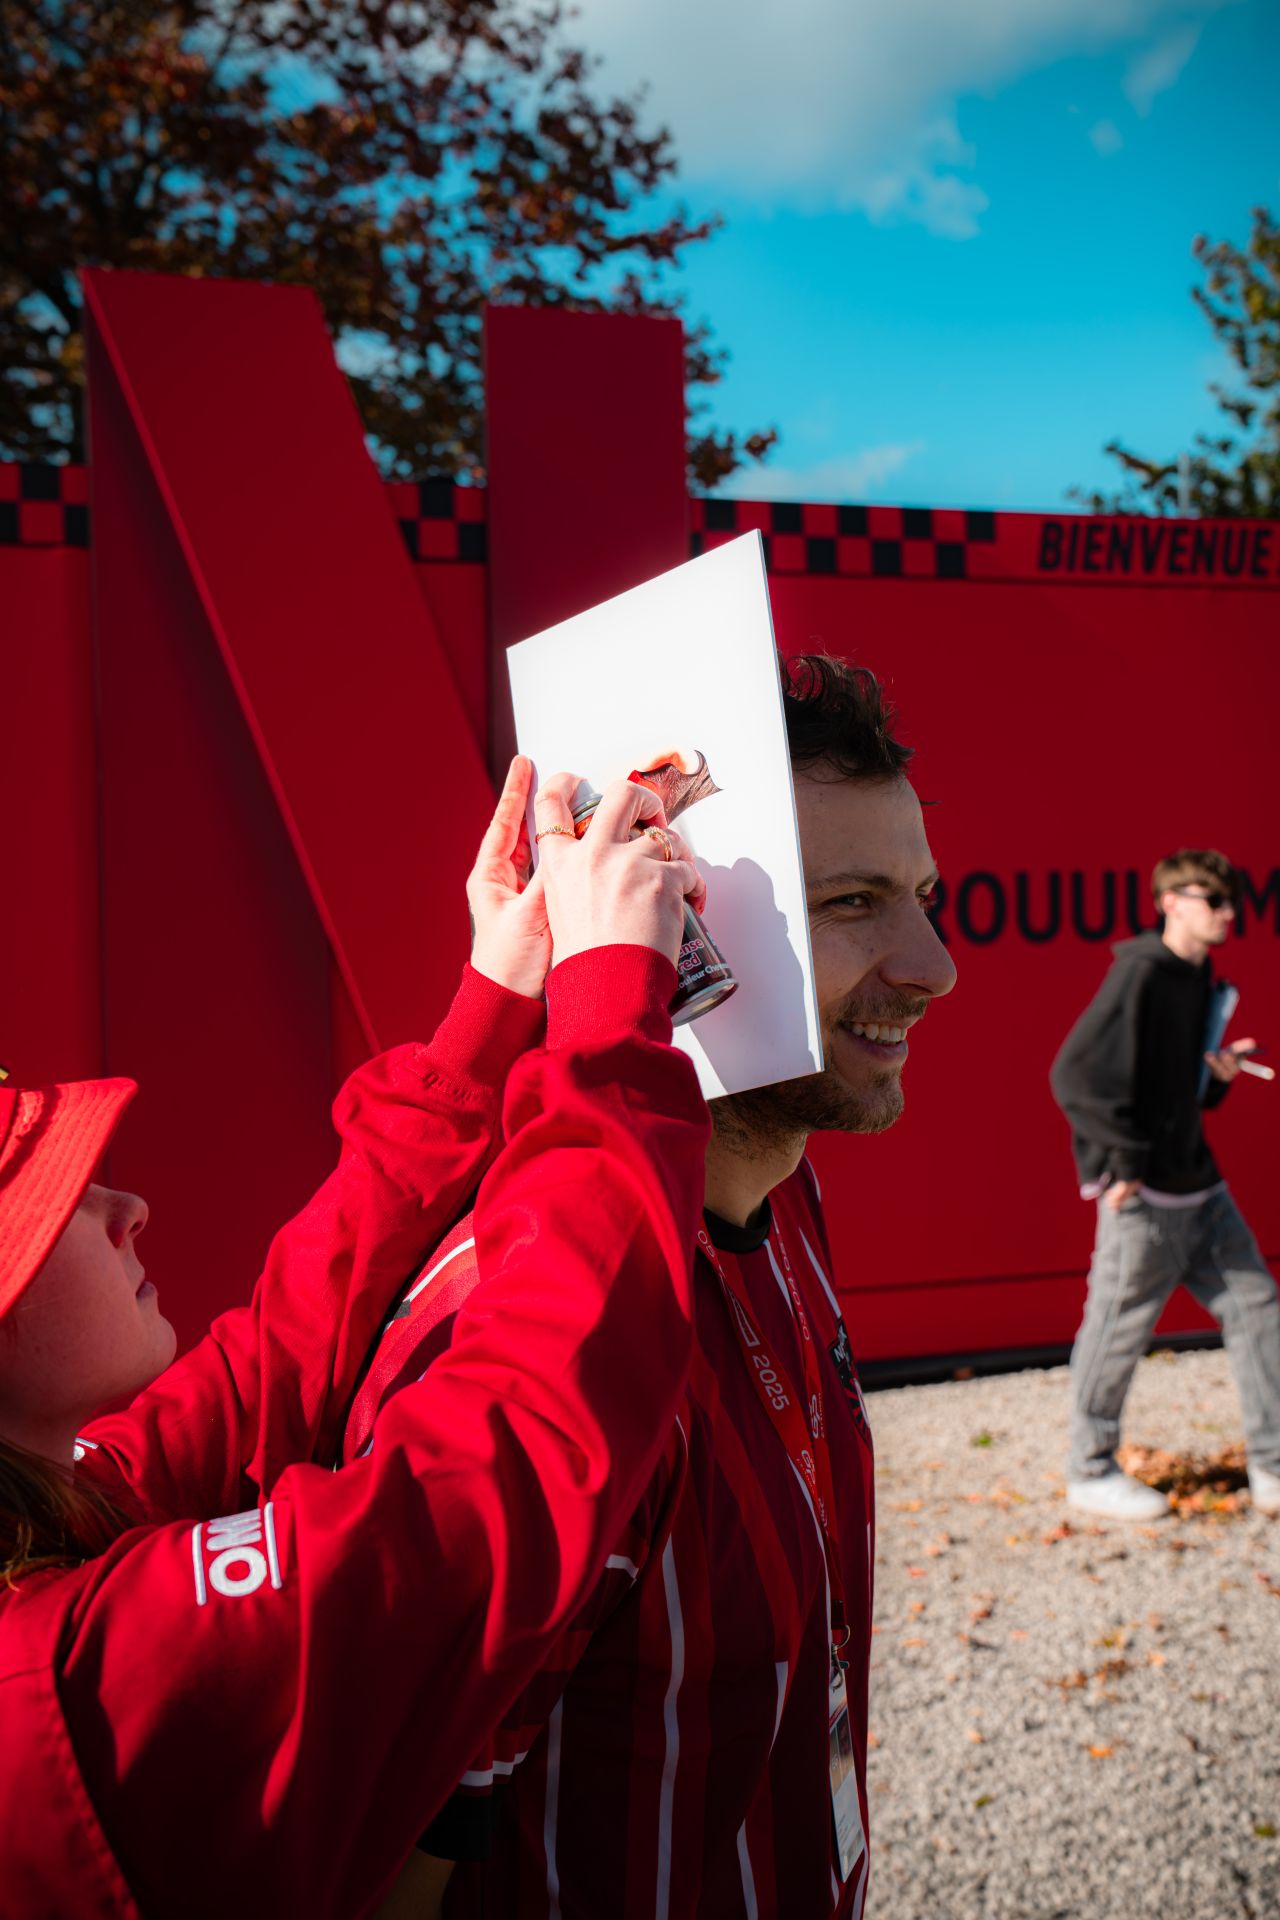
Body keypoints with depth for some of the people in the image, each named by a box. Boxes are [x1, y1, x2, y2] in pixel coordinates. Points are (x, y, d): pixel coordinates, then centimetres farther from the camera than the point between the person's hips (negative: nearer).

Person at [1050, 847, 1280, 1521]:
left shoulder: (1199, 982, 13)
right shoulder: (1141, 973, -15)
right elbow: (1076, 1075, -21)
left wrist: (1219, 1072, 1)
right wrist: (1125, 1162, -18)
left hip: (1199, 1186, 9)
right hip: (1143, 1193, -9)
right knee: (1119, 1328, 2)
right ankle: (1091, 1473, 19)